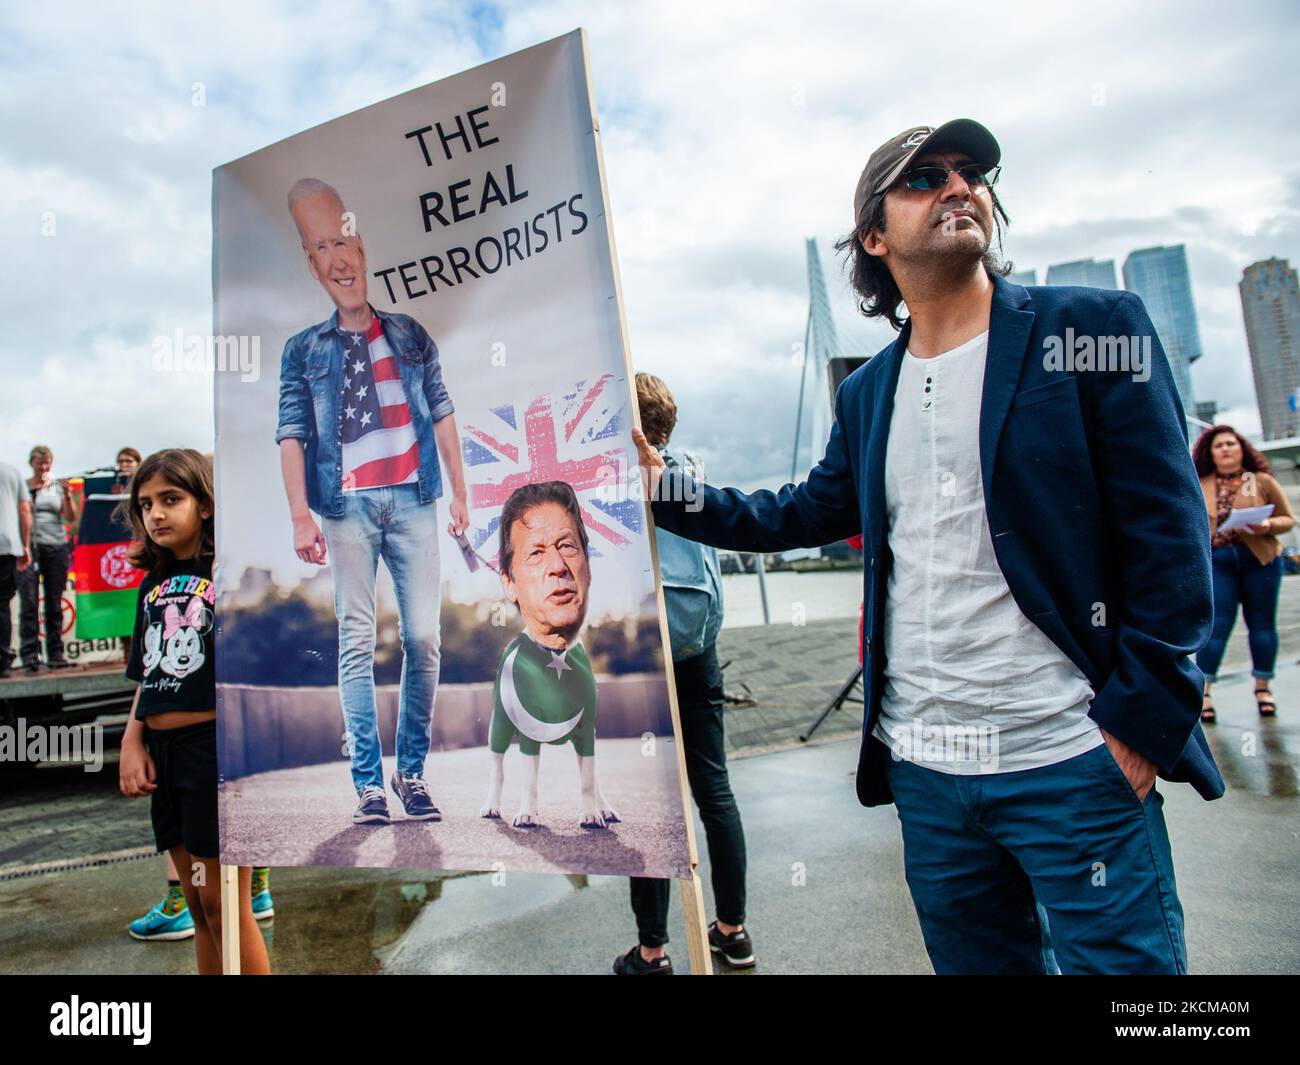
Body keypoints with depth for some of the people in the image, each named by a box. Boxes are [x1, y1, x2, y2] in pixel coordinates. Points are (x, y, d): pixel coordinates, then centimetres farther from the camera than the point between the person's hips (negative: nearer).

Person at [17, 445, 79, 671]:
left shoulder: (58, 485, 10)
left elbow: (71, 517, 3)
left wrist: (68, 496, -12)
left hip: (56, 546, 2)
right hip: (30, 546, -2)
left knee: (55, 602, 5)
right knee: (29, 601, -7)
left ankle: (55, 653, 9)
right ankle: (30, 655, -6)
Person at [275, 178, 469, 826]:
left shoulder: (410, 335, 15)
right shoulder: (304, 351, 11)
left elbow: (441, 413, 13)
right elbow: (292, 434, 3)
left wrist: (460, 493, 7)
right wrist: (301, 517, -7)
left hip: (413, 502, 1)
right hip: (347, 507, -1)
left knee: (424, 638, -2)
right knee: (357, 642, -1)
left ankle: (412, 772, 11)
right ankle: (368, 782, 6)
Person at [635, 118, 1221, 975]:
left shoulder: (1093, 329, -3)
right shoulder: (867, 393, 10)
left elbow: (1170, 537, -6)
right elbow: (797, 516, 14)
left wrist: (1139, 722, -12)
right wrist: (658, 484, 5)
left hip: (1072, 763, -4)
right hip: (926, 773, 5)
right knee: (975, 959, 19)